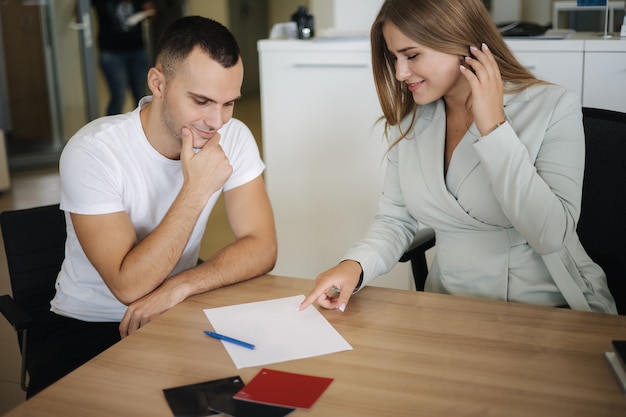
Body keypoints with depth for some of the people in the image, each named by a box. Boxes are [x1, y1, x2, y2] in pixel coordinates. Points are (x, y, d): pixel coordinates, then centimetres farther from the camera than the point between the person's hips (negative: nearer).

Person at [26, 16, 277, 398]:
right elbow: (128, 286, -25)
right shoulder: (92, 151, -22)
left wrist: (179, 286, -26)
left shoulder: (233, 137, -10)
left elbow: (262, 247, -12)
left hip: (178, 312, 4)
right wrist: (196, 190, -31)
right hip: (89, 326, -3)